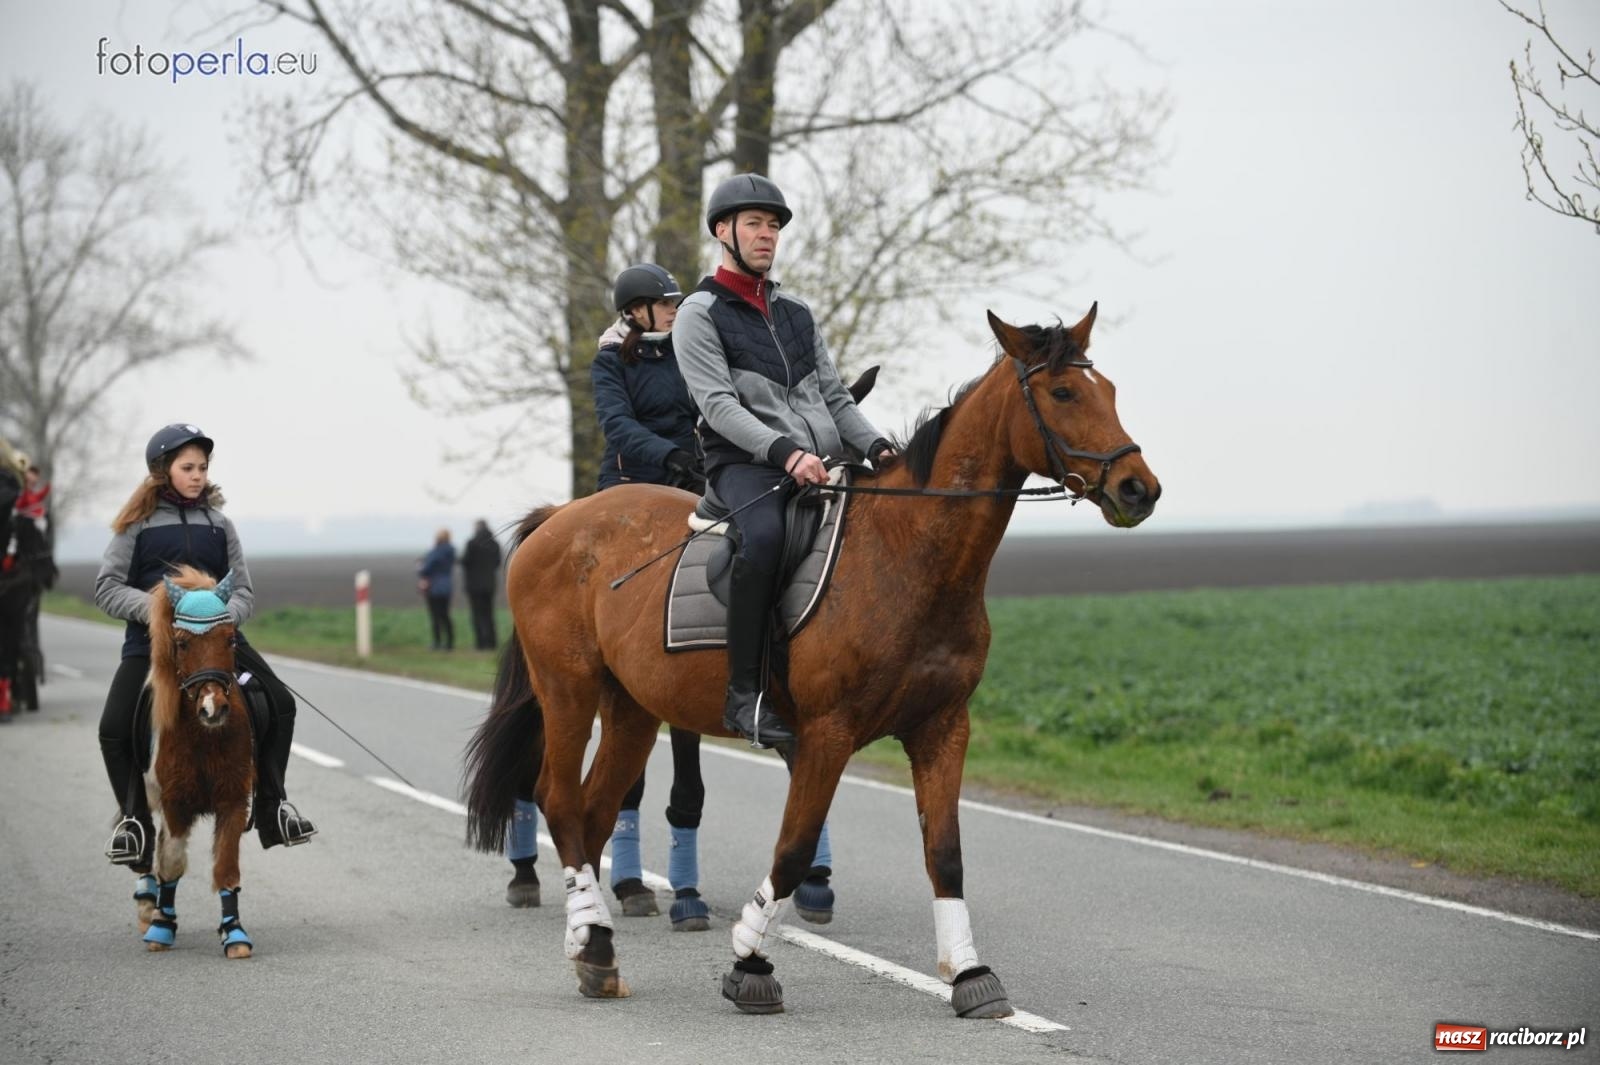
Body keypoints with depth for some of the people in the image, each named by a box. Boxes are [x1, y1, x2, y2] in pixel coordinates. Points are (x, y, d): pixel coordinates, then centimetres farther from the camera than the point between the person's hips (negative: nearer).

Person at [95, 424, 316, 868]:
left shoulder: (219, 524, 11)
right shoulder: (138, 523, 3)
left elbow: (243, 590, 10)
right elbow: (107, 587, -1)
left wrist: (227, 614, -13)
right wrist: (152, 607, -18)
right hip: (149, 640, -2)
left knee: (280, 704, -12)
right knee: (114, 729, -18)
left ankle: (271, 804, 4)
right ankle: (135, 818, 5)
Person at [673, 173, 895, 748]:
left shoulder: (797, 314, 23)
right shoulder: (700, 314, 3)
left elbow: (835, 396, 21)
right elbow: (718, 404, -10)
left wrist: (876, 447, 1)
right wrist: (784, 452, -25)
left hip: (822, 465, 7)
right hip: (745, 464, -7)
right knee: (763, 536, -38)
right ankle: (743, 694, -35)